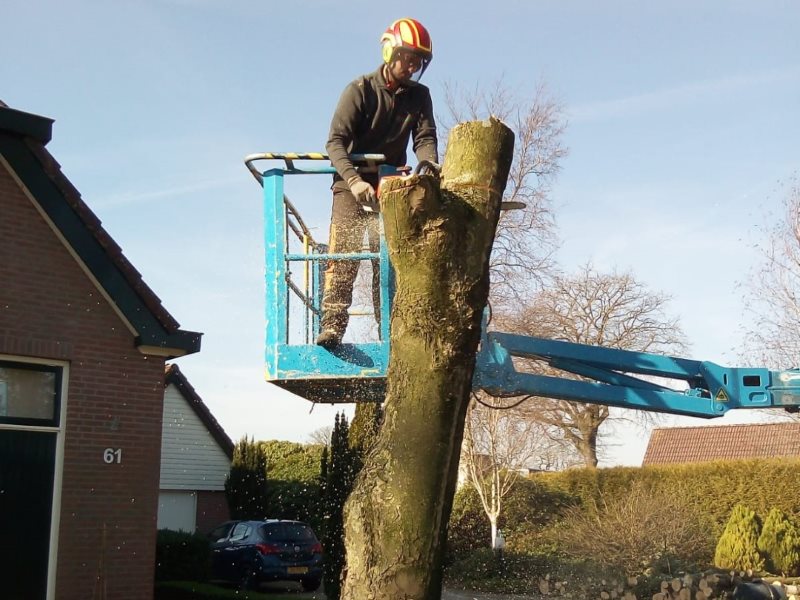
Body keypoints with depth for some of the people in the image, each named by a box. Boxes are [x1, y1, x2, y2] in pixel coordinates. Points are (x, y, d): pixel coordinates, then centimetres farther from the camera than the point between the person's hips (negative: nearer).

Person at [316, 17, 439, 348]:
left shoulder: (419, 96, 3)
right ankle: (332, 326, -21)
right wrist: (354, 180, -34)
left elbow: (425, 138, -7)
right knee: (343, 253, -15)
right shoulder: (360, 90, -11)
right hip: (352, 183, -3)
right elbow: (336, 142, -18)